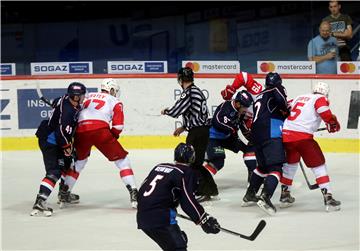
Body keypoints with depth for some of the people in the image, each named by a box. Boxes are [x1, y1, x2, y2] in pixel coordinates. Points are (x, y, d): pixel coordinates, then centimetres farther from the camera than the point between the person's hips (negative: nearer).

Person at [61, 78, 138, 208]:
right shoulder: (115, 102, 18)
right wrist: (112, 138, 22)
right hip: (100, 130, -4)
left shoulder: (88, 97, 31)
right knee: (122, 160, 6)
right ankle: (133, 192, -7)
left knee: (80, 160, 29)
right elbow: (118, 126, 6)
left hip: (80, 130, 4)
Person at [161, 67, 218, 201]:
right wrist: (184, 127, 25)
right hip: (202, 129, 9)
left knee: (192, 162, -3)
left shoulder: (188, 93, -16)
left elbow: (175, 112, -19)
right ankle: (210, 189, 20)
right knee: (197, 162, 17)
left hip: (197, 132, -9)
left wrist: (166, 111, 3)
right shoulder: (197, 91, 15)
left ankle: (202, 192, -4)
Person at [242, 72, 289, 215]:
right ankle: (265, 198, -31)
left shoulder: (260, 96, 27)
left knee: (263, 166, 26)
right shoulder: (276, 90, 5)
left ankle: (249, 196, 31)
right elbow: (281, 101, -17)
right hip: (271, 135, -8)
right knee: (275, 168, -13)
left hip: (257, 134, 8)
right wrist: (286, 111, 0)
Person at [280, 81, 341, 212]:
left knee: (291, 163, 27)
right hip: (303, 137, -7)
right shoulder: (320, 99, 2)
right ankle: (328, 198, -8)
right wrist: (333, 125, 4)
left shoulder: (299, 98, 23)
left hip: (286, 134, 7)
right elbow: (326, 114, -14)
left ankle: (285, 195, 32)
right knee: (318, 165, 1)